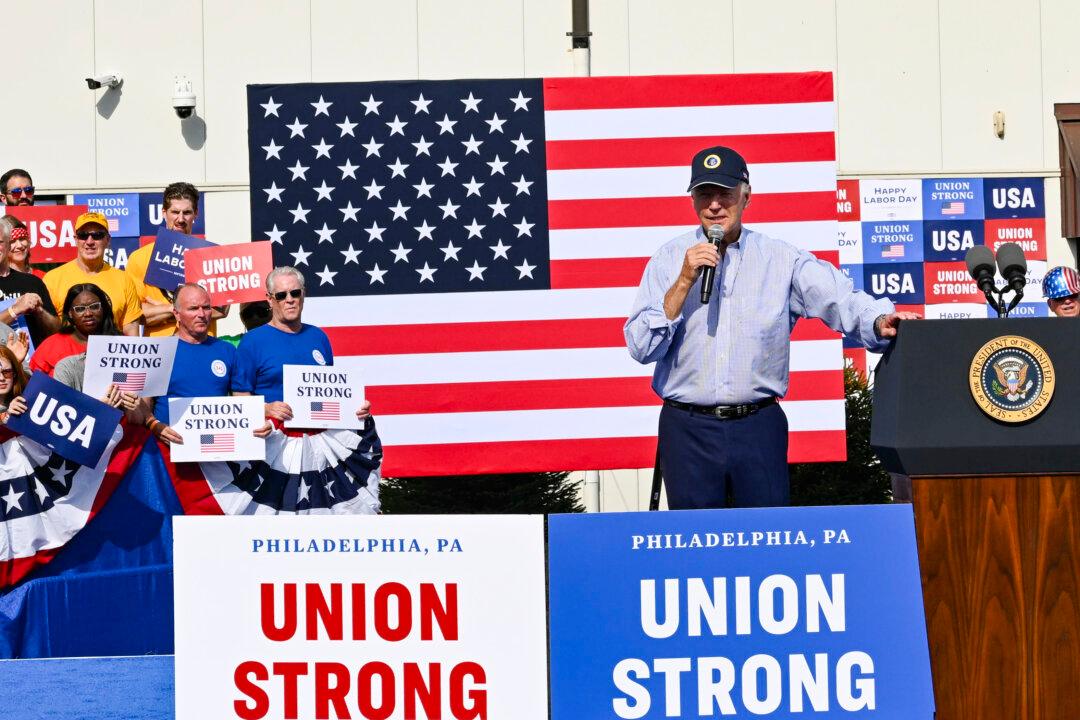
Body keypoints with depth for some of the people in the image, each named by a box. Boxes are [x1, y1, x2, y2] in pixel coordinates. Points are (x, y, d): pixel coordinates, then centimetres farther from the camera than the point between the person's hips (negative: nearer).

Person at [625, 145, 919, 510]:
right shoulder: (670, 259, 3)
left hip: (759, 426, 0)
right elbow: (640, 347, -4)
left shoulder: (782, 259, 4)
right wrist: (685, 282, -13)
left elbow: (840, 300, -8)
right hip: (688, 428, 0)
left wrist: (879, 322, -30)